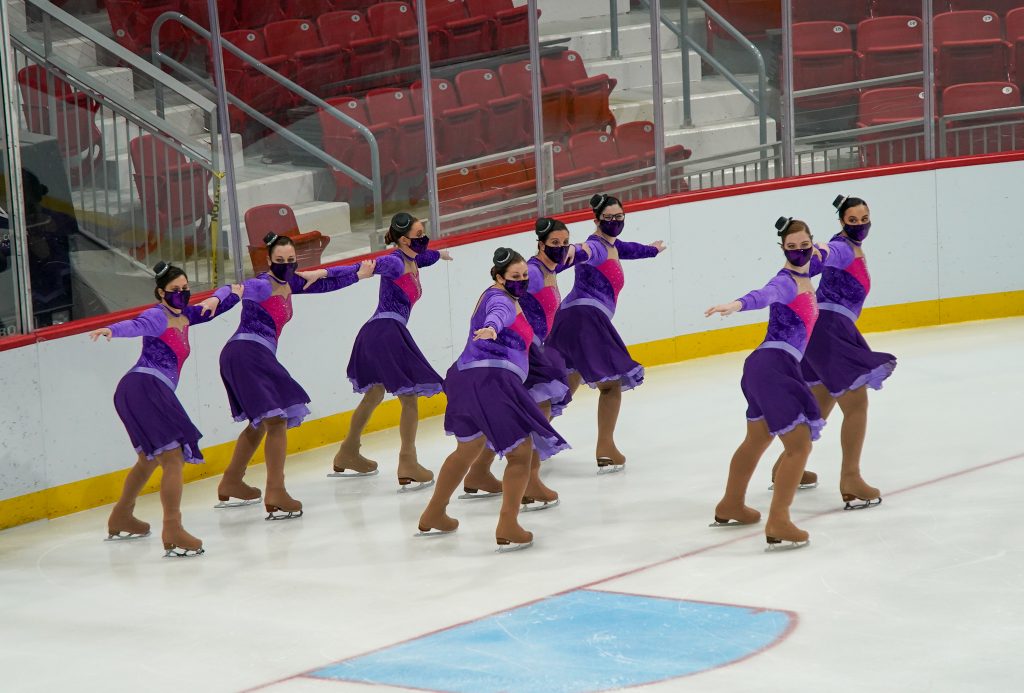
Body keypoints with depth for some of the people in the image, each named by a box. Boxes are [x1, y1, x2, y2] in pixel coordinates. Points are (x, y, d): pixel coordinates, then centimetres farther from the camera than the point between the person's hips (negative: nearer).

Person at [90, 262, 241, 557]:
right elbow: (138, 325, -29)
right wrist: (112, 330, -49)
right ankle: (173, 533, -24)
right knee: (174, 458, -17)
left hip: (155, 393, 11)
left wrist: (217, 298, 6)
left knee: (150, 459, 29)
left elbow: (225, 297, 28)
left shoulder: (184, 317, 18)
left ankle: (120, 519, 48)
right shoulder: (158, 316, -7)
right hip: (143, 387, -11)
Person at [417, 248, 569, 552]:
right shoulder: (500, 299, -9)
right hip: (492, 380, -11)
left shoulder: (504, 297, 21)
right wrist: (491, 328, -56)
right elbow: (498, 314, -35)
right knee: (521, 452, -9)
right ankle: (507, 530, -15)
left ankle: (433, 516, 41)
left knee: (467, 450, 27)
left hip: (471, 379, 11)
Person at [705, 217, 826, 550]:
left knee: (757, 441, 26)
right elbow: (765, 295, -38)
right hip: (772, 364, -11)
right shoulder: (785, 282, -15)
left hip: (776, 367, 11)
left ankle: (730, 506, 45)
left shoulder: (805, 279, 12)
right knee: (799, 444, -13)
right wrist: (737, 304, -57)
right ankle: (778, 524, -13)